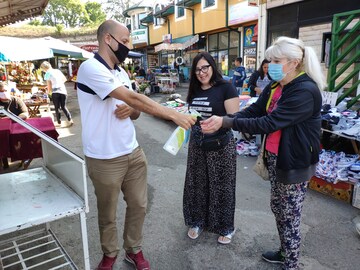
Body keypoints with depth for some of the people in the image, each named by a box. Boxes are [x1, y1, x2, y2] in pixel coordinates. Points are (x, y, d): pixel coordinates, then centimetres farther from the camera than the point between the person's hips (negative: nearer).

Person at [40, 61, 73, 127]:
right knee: (64, 107, 15)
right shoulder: (58, 70, 11)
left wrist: (48, 91, 16)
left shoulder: (47, 74, -4)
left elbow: (49, 87, -4)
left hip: (55, 92, -4)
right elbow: (65, 79, 23)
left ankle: (59, 123, 13)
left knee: (57, 108, 9)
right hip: (63, 91, 4)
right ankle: (70, 120, 3)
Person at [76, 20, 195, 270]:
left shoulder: (121, 72, 10)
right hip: (105, 159, -7)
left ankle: (134, 250, 38)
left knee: (139, 205, 15)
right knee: (107, 213, 13)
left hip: (134, 153, 7)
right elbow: (133, 97, -25)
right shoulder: (90, 68, -16)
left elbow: (135, 107, 15)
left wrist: (130, 111, -10)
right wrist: (174, 114, -24)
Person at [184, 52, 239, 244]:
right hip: (197, 145, 5)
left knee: (221, 186, 7)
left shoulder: (225, 88, -10)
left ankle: (225, 227, 28)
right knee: (197, 184, 13)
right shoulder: (194, 90, 9)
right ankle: (197, 221, 34)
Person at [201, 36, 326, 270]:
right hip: (275, 157, 9)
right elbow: (252, 111, -1)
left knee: (290, 217, 5)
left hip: (295, 162, -8)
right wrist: (220, 120, -18)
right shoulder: (274, 87, 5)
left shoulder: (306, 91, -23)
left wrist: (225, 123, -32)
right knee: (278, 207, 21)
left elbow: (269, 123, -30)